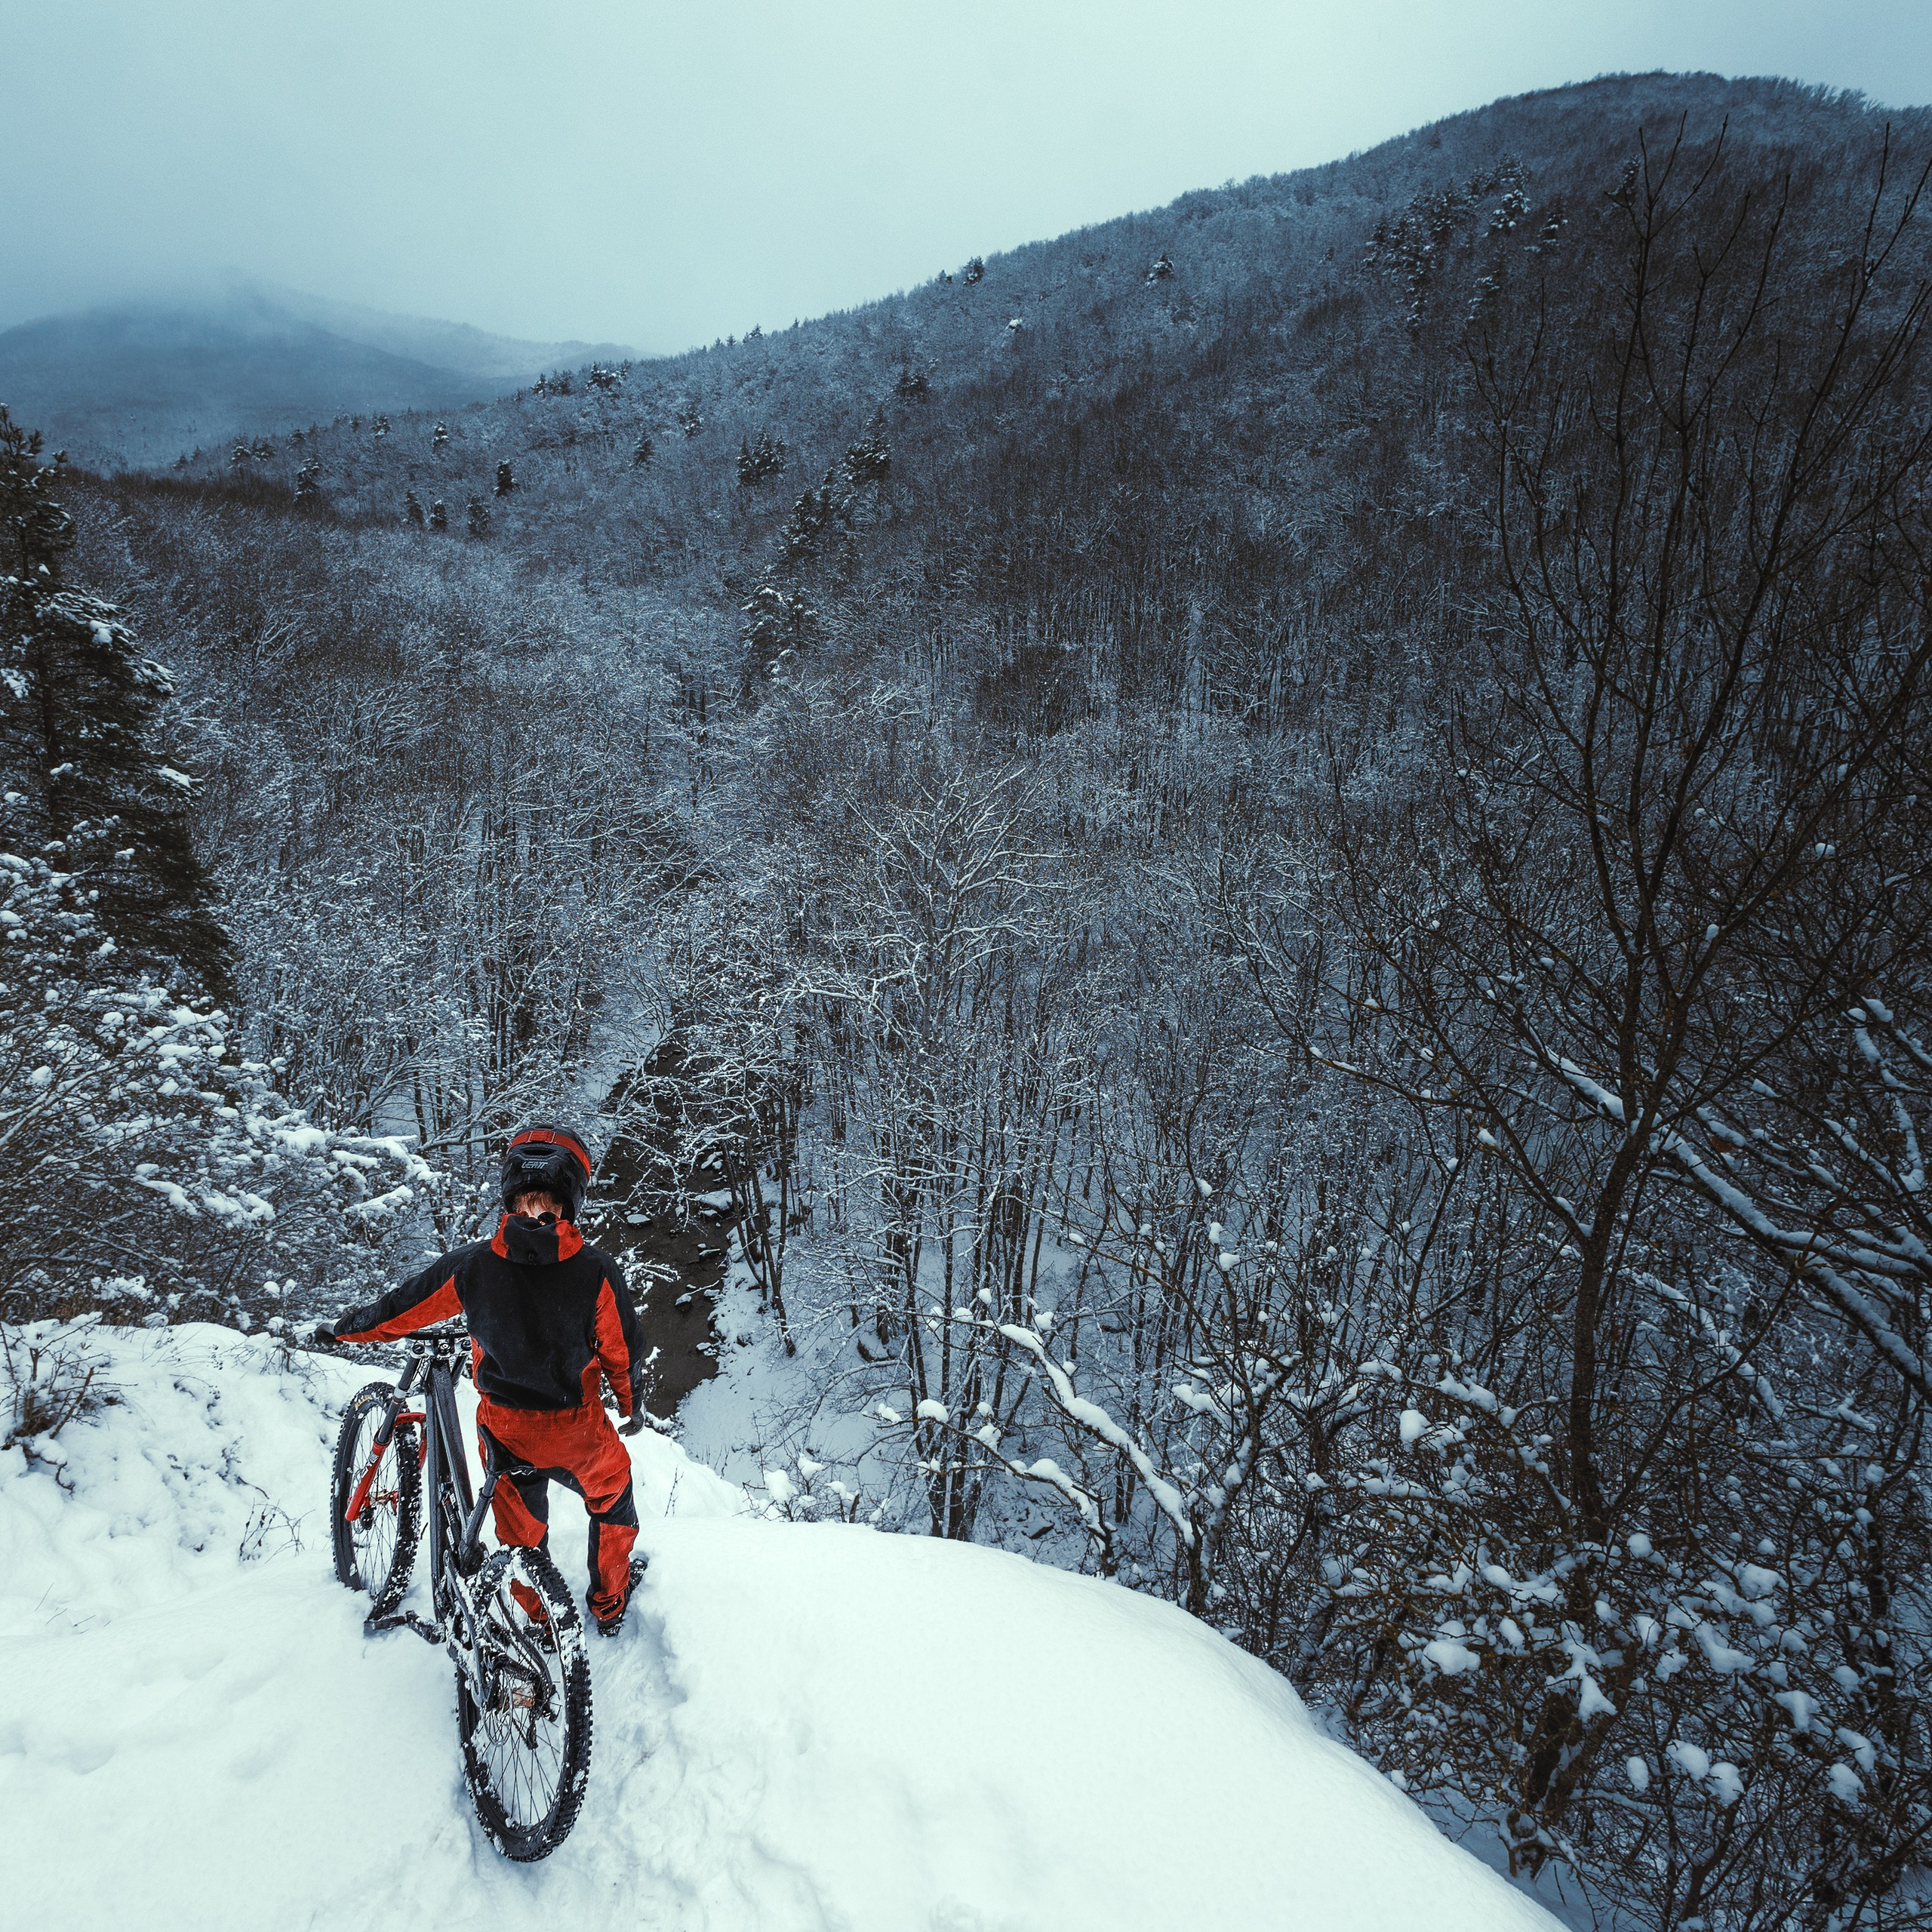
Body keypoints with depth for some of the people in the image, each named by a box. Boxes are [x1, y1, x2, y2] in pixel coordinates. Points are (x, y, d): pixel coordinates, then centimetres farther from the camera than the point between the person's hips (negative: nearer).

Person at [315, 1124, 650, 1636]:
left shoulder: (473, 1265, -17)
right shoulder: (598, 1272, -22)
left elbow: (400, 1309, -1)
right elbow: (624, 1354, -10)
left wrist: (342, 1329, 19)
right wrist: (632, 1406, 12)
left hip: (504, 1430, 2)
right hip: (577, 1431, -2)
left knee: (520, 1528, 27)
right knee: (611, 1498, 27)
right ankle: (609, 1604, 43)